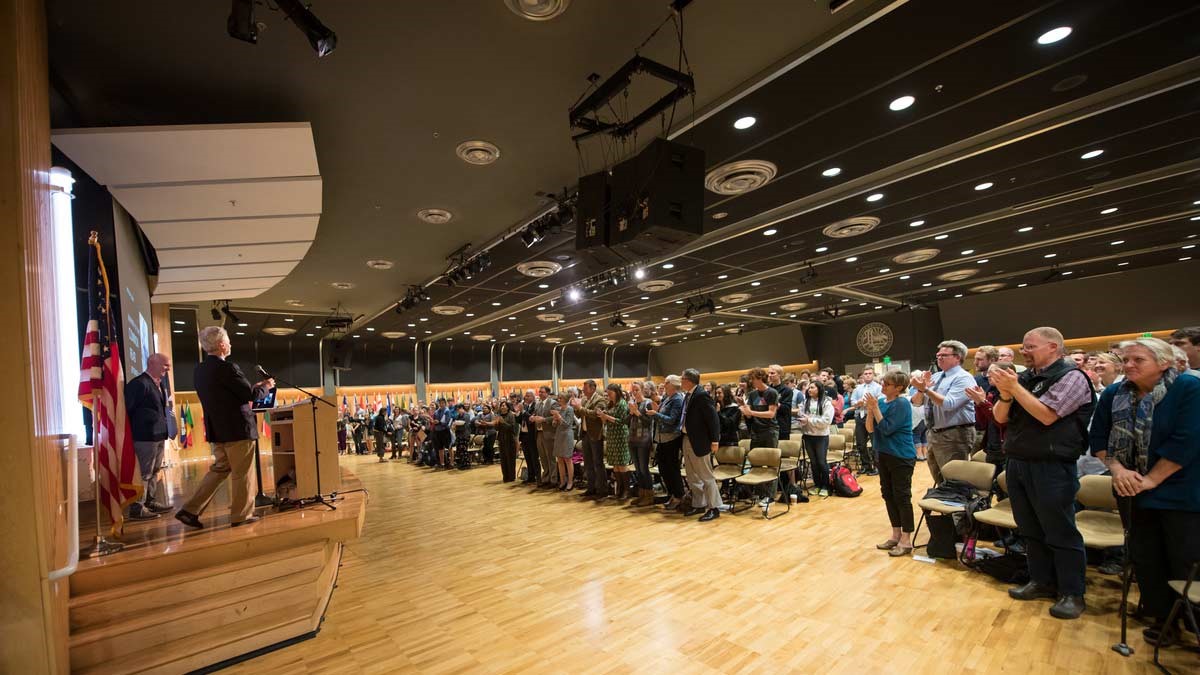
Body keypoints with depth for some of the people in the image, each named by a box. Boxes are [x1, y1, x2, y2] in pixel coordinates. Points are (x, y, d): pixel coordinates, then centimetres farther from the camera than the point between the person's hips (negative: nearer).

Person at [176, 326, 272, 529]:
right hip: (237, 430, -8)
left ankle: (190, 510, 18)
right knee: (241, 474, 5)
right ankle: (241, 515, 15)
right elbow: (252, 394, -17)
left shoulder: (199, 370, 8)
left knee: (219, 470, 20)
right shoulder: (227, 368, -19)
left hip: (216, 430, 8)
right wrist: (266, 386, 3)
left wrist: (253, 388, 17)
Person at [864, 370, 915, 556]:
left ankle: (906, 540, 11)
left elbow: (887, 429, -20)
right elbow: (870, 429, 3)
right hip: (884, 454, 8)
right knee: (888, 495, 14)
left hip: (901, 457, -8)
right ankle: (896, 535, 26)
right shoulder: (881, 402, 5)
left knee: (902, 497, 0)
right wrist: (869, 410, -11)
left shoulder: (902, 404, -16)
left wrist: (875, 408, -18)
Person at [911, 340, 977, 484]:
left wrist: (925, 389, -27)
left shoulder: (964, 378, -11)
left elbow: (949, 404, -26)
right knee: (940, 481, 22)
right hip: (934, 434, 8)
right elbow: (916, 402, 8)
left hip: (955, 436, -8)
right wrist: (921, 388, -11)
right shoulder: (935, 377, 11)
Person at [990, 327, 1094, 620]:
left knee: (1060, 532, 4)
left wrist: (1014, 387, -17)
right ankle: (1042, 581, 30)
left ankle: (1072, 593, 18)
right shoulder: (1024, 377, 8)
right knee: (1030, 529, 16)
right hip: (1017, 462, 7)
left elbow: (1046, 415, -21)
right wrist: (1005, 394, -12)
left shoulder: (1071, 376, -8)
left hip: (1051, 467, -6)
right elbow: (1000, 417, 6)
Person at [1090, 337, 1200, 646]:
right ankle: (1163, 617, 26)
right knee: (1145, 557, 11)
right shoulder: (1113, 395, 1)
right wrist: (1117, 469, -11)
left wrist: (1151, 480, -17)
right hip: (1134, 491, 4)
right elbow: (1099, 437, 4)